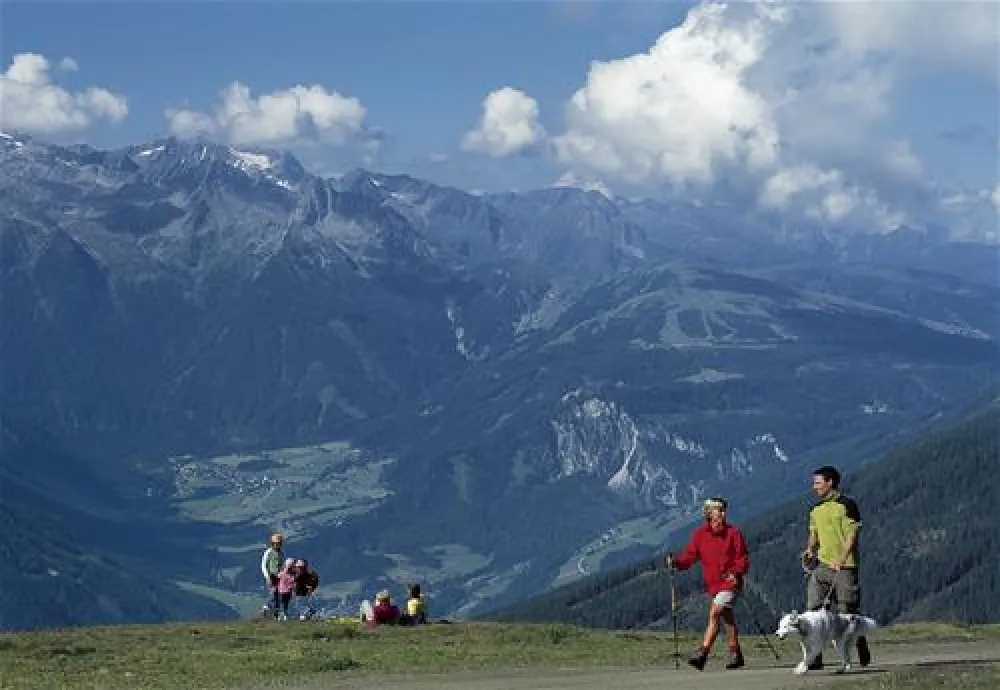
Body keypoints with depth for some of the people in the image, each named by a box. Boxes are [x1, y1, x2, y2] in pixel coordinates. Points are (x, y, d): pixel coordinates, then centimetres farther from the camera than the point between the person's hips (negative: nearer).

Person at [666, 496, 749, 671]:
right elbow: (689, 556, 1)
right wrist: (675, 561, -18)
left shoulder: (734, 533, -3)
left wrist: (736, 573, -20)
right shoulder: (700, 534, 5)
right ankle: (736, 655, 25)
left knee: (714, 613, -19)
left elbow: (743, 558, -2)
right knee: (727, 619, 13)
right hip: (713, 585, 4)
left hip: (730, 583, -4)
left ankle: (702, 653, -23)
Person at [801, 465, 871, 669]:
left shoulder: (847, 505, -6)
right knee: (813, 608, -7)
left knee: (848, 611, 0)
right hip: (821, 565, 6)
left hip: (844, 567, -6)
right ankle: (815, 658, -6)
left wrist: (840, 560, -18)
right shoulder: (816, 510, 15)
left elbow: (853, 535, -10)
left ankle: (863, 654, 21)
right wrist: (809, 551, 2)